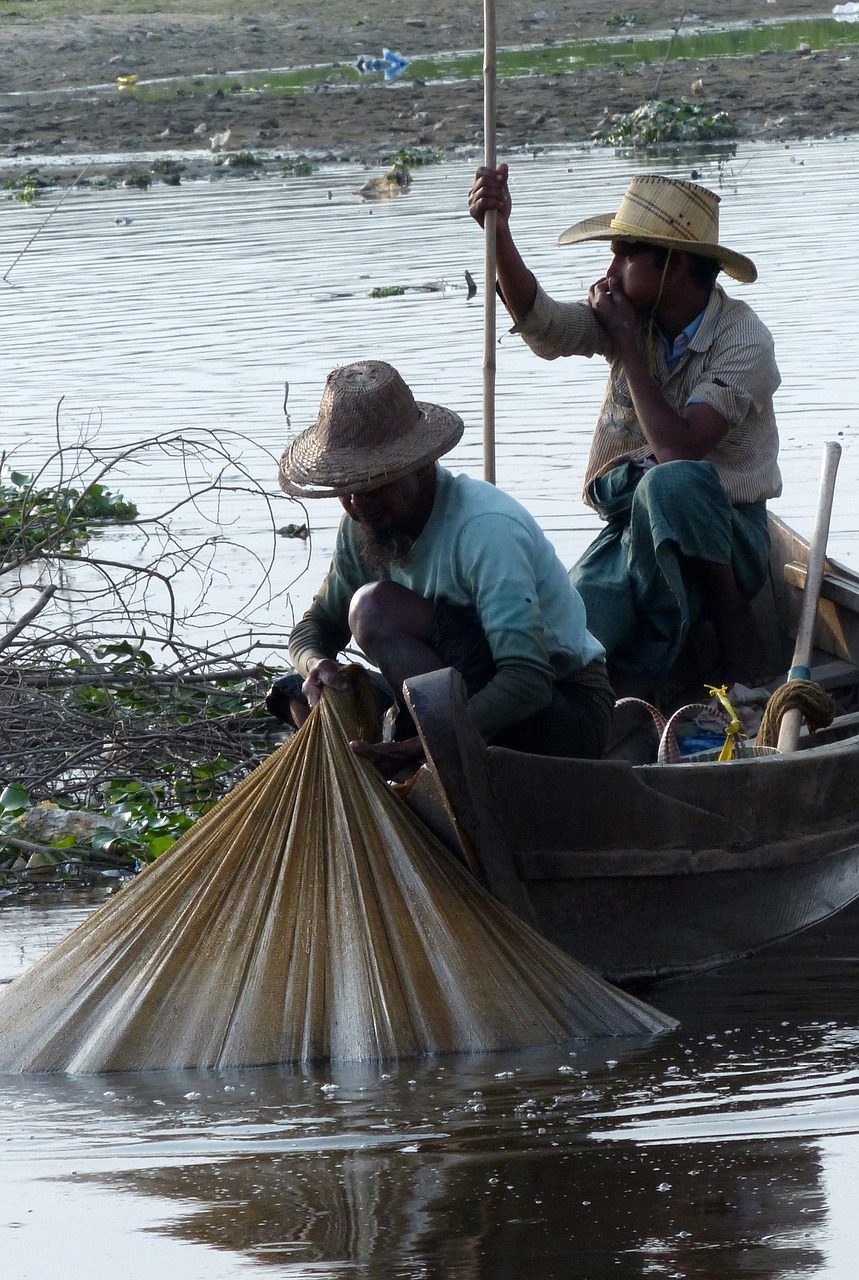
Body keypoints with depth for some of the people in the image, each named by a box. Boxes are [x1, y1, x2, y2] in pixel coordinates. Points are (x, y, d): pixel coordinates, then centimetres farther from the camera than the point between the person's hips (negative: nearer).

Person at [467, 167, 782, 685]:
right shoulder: (634, 315, 2)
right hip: (636, 526, 4)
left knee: (670, 484, -40)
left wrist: (626, 344, -17)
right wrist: (499, 232, -28)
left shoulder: (743, 340, -16)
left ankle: (735, 624, -20)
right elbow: (540, 323, -14)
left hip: (724, 537, -4)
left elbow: (677, 449, -26)